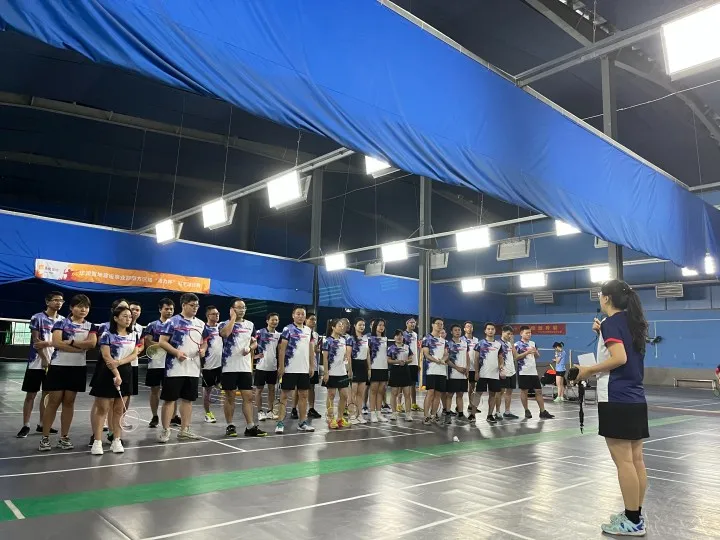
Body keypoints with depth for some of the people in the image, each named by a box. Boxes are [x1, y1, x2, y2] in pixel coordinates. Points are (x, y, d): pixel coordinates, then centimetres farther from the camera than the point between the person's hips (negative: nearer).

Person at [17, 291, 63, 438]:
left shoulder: (63, 320, 7)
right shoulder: (38, 318, -6)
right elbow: (36, 341, -10)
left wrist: (46, 343, -12)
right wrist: (45, 359, -16)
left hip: (55, 363, 4)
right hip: (37, 363, -4)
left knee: (48, 394, 10)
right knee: (31, 394, 2)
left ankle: (42, 425, 19)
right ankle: (26, 426, 8)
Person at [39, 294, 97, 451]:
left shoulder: (90, 326, 7)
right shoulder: (61, 323, -1)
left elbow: (92, 343, -11)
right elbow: (56, 343, -16)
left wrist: (70, 342, -16)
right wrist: (81, 347, -17)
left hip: (78, 368, 3)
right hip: (58, 366, -3)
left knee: (69, 402, 9)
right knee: (54, 401, 2)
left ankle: (64, 437, 17)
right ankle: (45, 437, 11)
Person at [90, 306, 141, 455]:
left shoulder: (134, 335, 8)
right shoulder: (107, 335, -7)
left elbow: (135, 354, 1)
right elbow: (106, 357, -14)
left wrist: (120, 362, -16)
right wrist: (116, 374, -21)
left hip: (126, 373, 5)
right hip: (108, 373, -5)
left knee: (119, 409, 10)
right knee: (102, 409, -1)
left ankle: (117, 441, 16)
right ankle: (97, 442, 4)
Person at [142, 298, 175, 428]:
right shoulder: (152, 325, 4)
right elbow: (148, 343, -4)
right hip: (155, 363, 0)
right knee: (154, 390, 7)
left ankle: (174, 416, 10)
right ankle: (155, 417, 19)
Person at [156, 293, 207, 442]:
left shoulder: (200, 324, 12)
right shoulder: (173, 321, -6)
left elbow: (204, 342, 21)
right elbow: (162, 342, -9)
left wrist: (203, 349, -1)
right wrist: (177, 352, -21)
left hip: (193, 369, 6)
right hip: (175, 368, -6)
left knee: (188, 399, 11)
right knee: (169, 399, 1)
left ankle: (184, 430, 20)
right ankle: (165, 430, 11)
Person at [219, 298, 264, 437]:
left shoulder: (250, 325, 11)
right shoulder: (225, 324, -3)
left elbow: (255, 342, 17)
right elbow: (225, 333, -27)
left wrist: (249, 348, -5)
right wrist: (233, 318, -15)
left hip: (245, 367, 4)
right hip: (229, 367, -4)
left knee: (248, 396, 3)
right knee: (230, 397, 5)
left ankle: (250, 427, 7)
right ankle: (230, 426, 16)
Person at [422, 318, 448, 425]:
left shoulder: (444, 340, 19)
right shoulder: (427, 338, 0)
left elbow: (446, 354, 12)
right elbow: (426, 354, -8)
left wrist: (443, 360, -11)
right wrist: (437, 361, -20)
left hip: (442, 371, 6)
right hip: (431, 370, -6)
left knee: (438, 394, 6)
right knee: (430, 392, -11)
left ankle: (433, 415, 13)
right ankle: (426, 416, -8)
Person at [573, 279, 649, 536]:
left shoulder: (611, 322, -10)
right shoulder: (632, 322, 14)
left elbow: (620, 358, -21)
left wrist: (589, 369, -12)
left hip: (617, 400, -9)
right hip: (636, 399, 9)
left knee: (623, 461, -4)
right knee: (635, 459, 11)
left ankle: (632, 522, 1)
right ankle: (635, 515, 18)